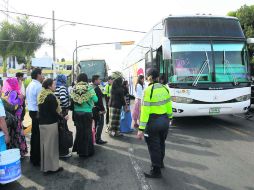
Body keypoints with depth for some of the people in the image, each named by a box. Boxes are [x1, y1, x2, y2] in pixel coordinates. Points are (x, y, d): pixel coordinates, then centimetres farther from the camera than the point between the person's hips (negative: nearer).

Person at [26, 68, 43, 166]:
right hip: (38, 112, -10)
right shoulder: (38, 86, -18)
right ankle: (37, 159, 6)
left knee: (34, 134, 18)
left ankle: (33, 157, 30)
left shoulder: (30, 85, 12)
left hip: (32, 111, 10)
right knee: (38, 135, -2)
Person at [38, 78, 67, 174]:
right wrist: (63, 118, -7)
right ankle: (52, 167, 11)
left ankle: (44, 166, 23)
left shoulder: (41, 95, 8)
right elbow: (54, 112, -18)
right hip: (51, 124, -8)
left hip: (42, 123, 8)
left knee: (44, 144, 13)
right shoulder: (51, 96, -17)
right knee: (51, 145, 1)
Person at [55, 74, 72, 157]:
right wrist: (67, 107, -12)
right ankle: (63, 152, 11)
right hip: (62, 111, -8)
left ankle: (58, 150, 29)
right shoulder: (62, 87, -13)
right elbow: (63, 98, -28)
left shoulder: (55, 88, 10)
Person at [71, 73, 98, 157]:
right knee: (87, 131, 8)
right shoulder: (89, 88, -13)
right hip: (87, 113, -3)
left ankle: (80, 150, 27)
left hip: (77, 113, 3)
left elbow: (72, 100, -1)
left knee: (79, 131, 16)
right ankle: (88, 151, 17)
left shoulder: (74, 88, -4)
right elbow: (95, 100, -11)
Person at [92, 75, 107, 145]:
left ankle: (94, 137, 26)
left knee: (95, 123, 18)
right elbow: (99, 100, -22)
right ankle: (98, 139, 0)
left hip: (92, 108, 9)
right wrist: (103, 109, -17)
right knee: (100, 124, -2)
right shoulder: (97, 88, -18)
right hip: (98, 109, -9)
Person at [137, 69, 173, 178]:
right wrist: (169, 118, 26)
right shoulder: (165, 89, 1)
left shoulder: (148, 90, -18)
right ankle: (160, 163, 45)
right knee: (161, 143, 25)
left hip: (153, 122, -7)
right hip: (164, 120, 7)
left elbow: (145, 111, -20)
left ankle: (156, 171, 18)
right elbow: (169, 106, 9)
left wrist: (141, 129, -18)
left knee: (153, 146, 7)